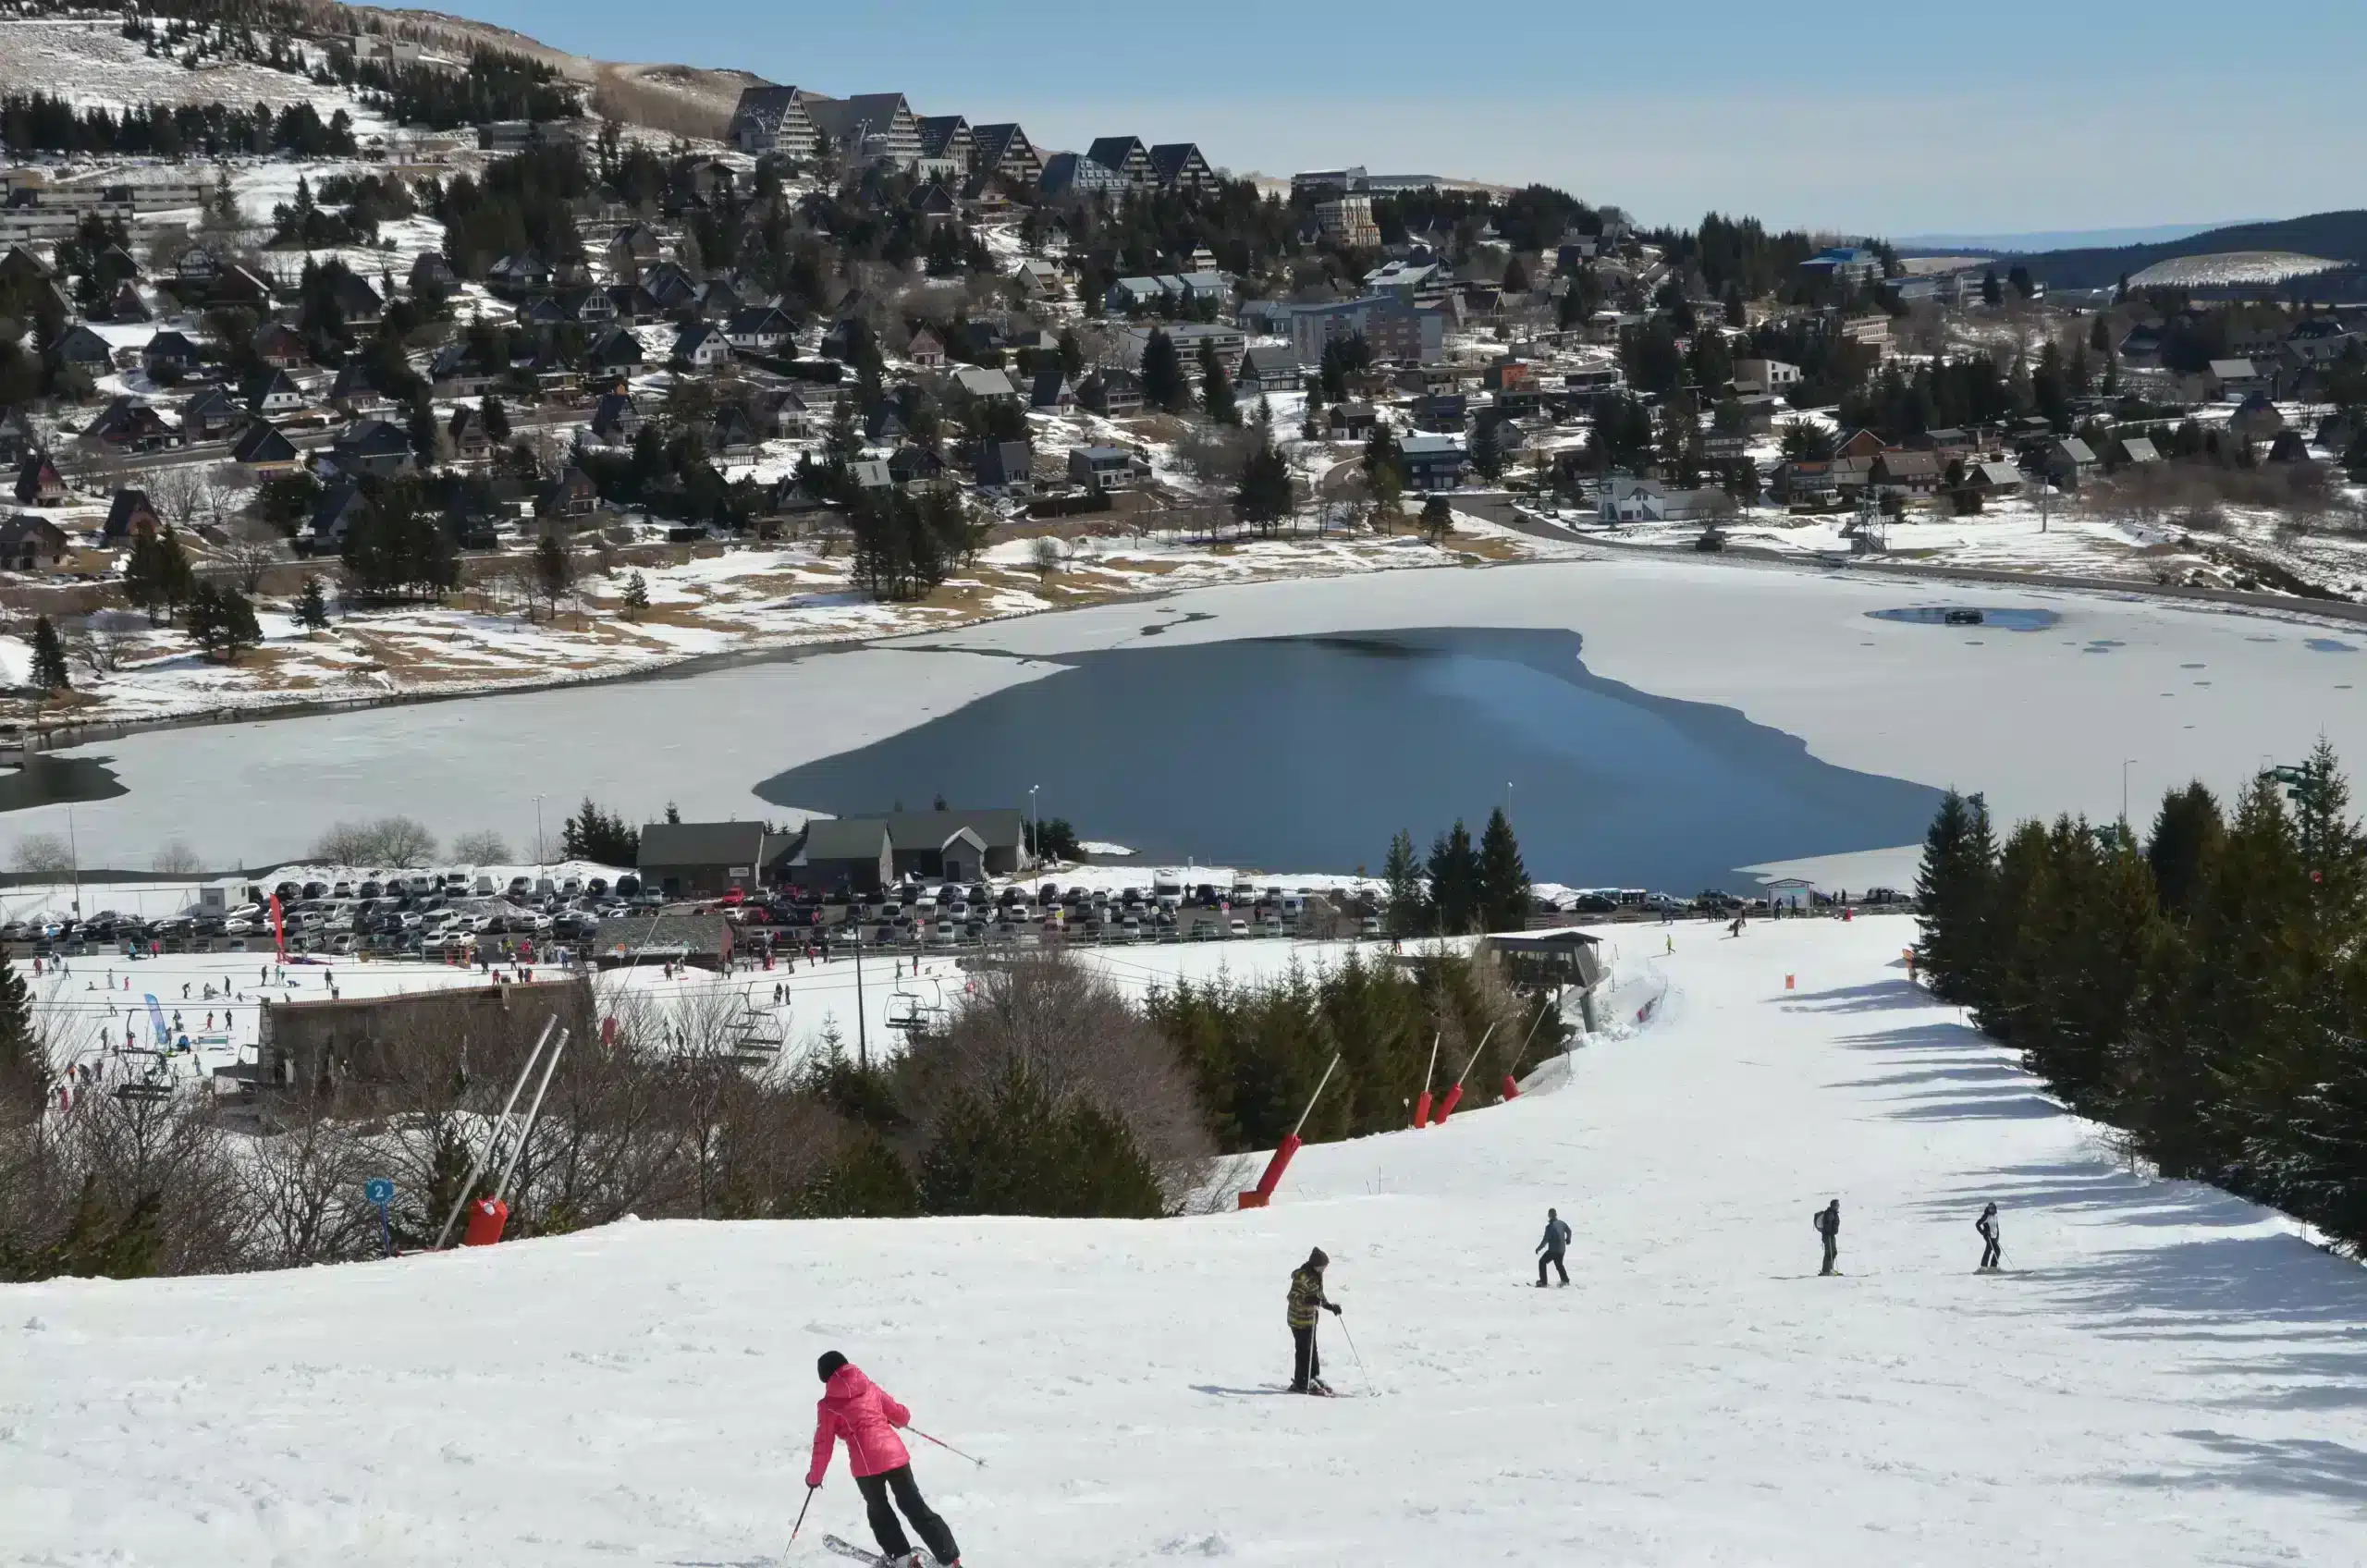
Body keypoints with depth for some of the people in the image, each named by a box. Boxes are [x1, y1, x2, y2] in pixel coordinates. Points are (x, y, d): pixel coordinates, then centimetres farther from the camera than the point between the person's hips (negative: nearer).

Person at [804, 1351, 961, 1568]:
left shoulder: (828, 1405, 3)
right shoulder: (870, 1388, 13)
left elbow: (824, 1445, 5)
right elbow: (900, 1415, 18)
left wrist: (814, 1476, 19)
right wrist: (902, 1418, 43)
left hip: (866, 1464, -3)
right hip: (895, 1453, 3)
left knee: (878, 1510, 22)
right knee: (914, 1506, 11)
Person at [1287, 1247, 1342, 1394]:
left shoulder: (1317, 1275, 8)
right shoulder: (1302, 1277, -22)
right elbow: (1293, 1298, -24)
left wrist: (1330, 1305, 10)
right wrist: (1309, 1300, -39)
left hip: (1310, 1318, 9)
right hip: (1300, 1319, -9)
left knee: (1312, 1350, 17)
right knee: (1304, 1351, -5)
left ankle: (1314, 1379, 28)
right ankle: (1300, 1384, 1)